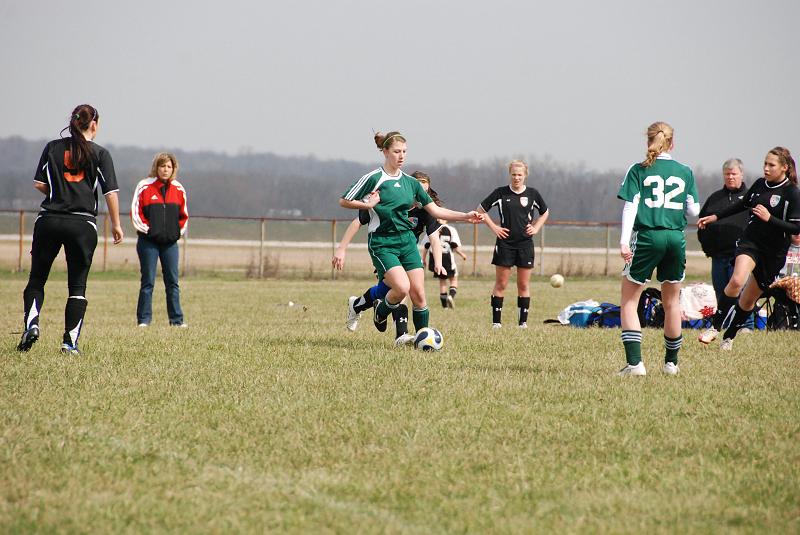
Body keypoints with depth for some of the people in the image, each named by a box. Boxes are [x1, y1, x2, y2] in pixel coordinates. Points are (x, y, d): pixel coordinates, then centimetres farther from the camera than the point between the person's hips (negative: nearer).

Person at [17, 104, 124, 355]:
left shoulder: (52, 148, 5)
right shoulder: (100, 154, 0)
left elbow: (39, 184, 3)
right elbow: (111, 193, -4)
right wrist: (116, 225, 5)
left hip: (49, 221, 1)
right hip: (83, 225, -1)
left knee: (36, 279, 12)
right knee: (77, 285, 7)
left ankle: (31, 323, -11)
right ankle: (70, 341, 0)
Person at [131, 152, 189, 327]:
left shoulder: (179, 189, 8)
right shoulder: (144, 187, -3)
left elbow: (184, 215, 17)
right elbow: (135, 211, -2)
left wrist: (179, 231, 7)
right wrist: (145, 228, -7)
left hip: (170, 241, 3)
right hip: (149, 241, -3)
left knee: (173, 282, 3)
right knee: (148, 281, -1)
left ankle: (177, 319, 7)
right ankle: (144, 319, 3)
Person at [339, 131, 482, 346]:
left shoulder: (410, 183, 9)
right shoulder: (373, 179, -7)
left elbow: (434, 210, 11)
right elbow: (343, 201, -1)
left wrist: (466, 216, 1)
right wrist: (368, 205, -15)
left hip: (407, 241, 5)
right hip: (382, 244, -5)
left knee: (418, 293, -5)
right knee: (402, 287, -21)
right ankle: (381, 311, 11)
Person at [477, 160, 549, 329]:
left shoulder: (532, 193, 4)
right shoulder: (501, 193, -2)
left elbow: (545, 212, 20)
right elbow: (481, 209, 7)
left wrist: (536, 227, 5)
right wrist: (493, 227, -1)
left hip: (525, 244, 2)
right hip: (505, 243, -2)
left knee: (524, 285, 3)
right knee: (500, 284, -2)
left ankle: (523, 321, 8)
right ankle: (496, 321, 2)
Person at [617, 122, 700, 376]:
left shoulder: (638, 171, 0)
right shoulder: (685, 172, 7)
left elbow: (630, 206, -8)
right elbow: (694, 210, 10)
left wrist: (624, 241, -11)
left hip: (646, 237, -3)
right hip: (676, 239, 3)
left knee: (629, 301, 4)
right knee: (672, 302, 18)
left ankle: (634, 362, -10)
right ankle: (671, 362, 25)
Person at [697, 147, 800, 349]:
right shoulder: (760, 184, 4)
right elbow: (743, 205, 22)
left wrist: (769, 218, -22)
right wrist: (715, 217, 25)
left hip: (774, 252, -2)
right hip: (750, 242, 2)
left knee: (749, 299, 9)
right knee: (737, 281, -26)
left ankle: (729, 337, 29)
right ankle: (714, 327, -20)